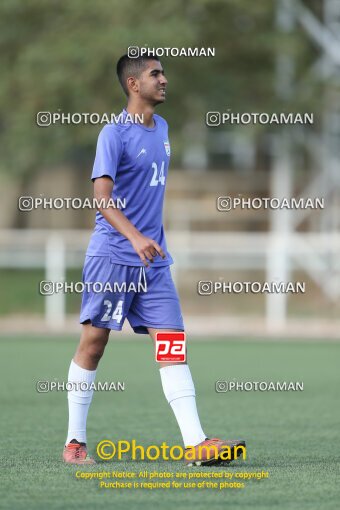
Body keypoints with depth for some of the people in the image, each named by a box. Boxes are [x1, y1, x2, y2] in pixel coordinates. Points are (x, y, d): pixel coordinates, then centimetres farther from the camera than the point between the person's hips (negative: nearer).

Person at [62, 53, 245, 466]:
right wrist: (134, 236, -35)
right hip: (112, 256, -7)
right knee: (94, 341, 0)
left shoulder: (161, 128, 13)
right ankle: (75, 440, 11)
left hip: (153, 259, 7)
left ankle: (195, 442, -9)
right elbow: (101, 197, -21)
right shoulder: (115, 133, -11)